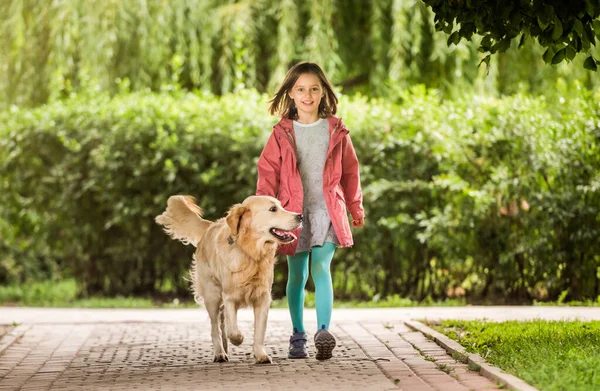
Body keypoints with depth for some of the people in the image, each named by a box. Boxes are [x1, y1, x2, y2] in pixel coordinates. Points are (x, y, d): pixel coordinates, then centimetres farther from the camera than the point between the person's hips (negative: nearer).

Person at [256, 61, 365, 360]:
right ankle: (298, 336, 17)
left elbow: (350, 170, 15)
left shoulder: (336, 131, 5)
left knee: (321, 268, -17)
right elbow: (268, 171, 3)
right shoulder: (282, 133, 3)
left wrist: (355, 207, 20)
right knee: (297, 276, 7)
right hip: (293, 212, 1)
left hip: (327, 212, -1)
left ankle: (323, 332, -23)